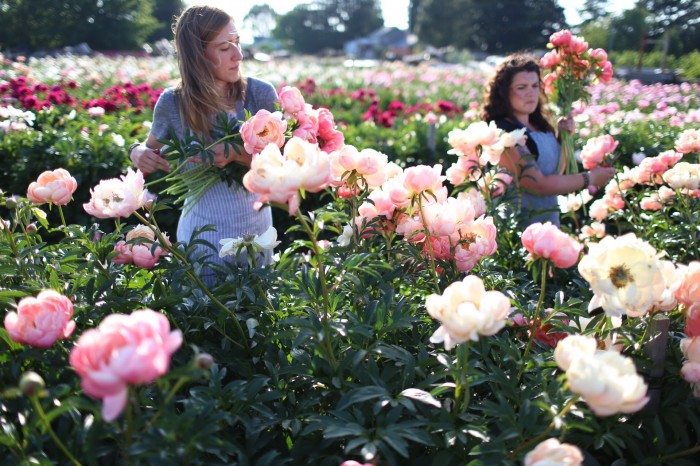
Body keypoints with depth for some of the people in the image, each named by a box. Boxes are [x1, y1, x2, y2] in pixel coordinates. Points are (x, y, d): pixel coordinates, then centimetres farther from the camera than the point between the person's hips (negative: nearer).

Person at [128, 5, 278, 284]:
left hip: (257, 231, 2)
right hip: (203, 237, -1)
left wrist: (239, 155, -25)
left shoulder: (260, 94, -10)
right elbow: (153, 151, 9)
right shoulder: (172, 103, -9)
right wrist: (138, 152, -14)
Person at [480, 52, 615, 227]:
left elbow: (556, 173, 19)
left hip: (550, 222, 8)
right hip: (521, 228, -8)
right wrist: (589, 178, -12)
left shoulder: (539, 126, 7)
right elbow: (538, 185, -22)